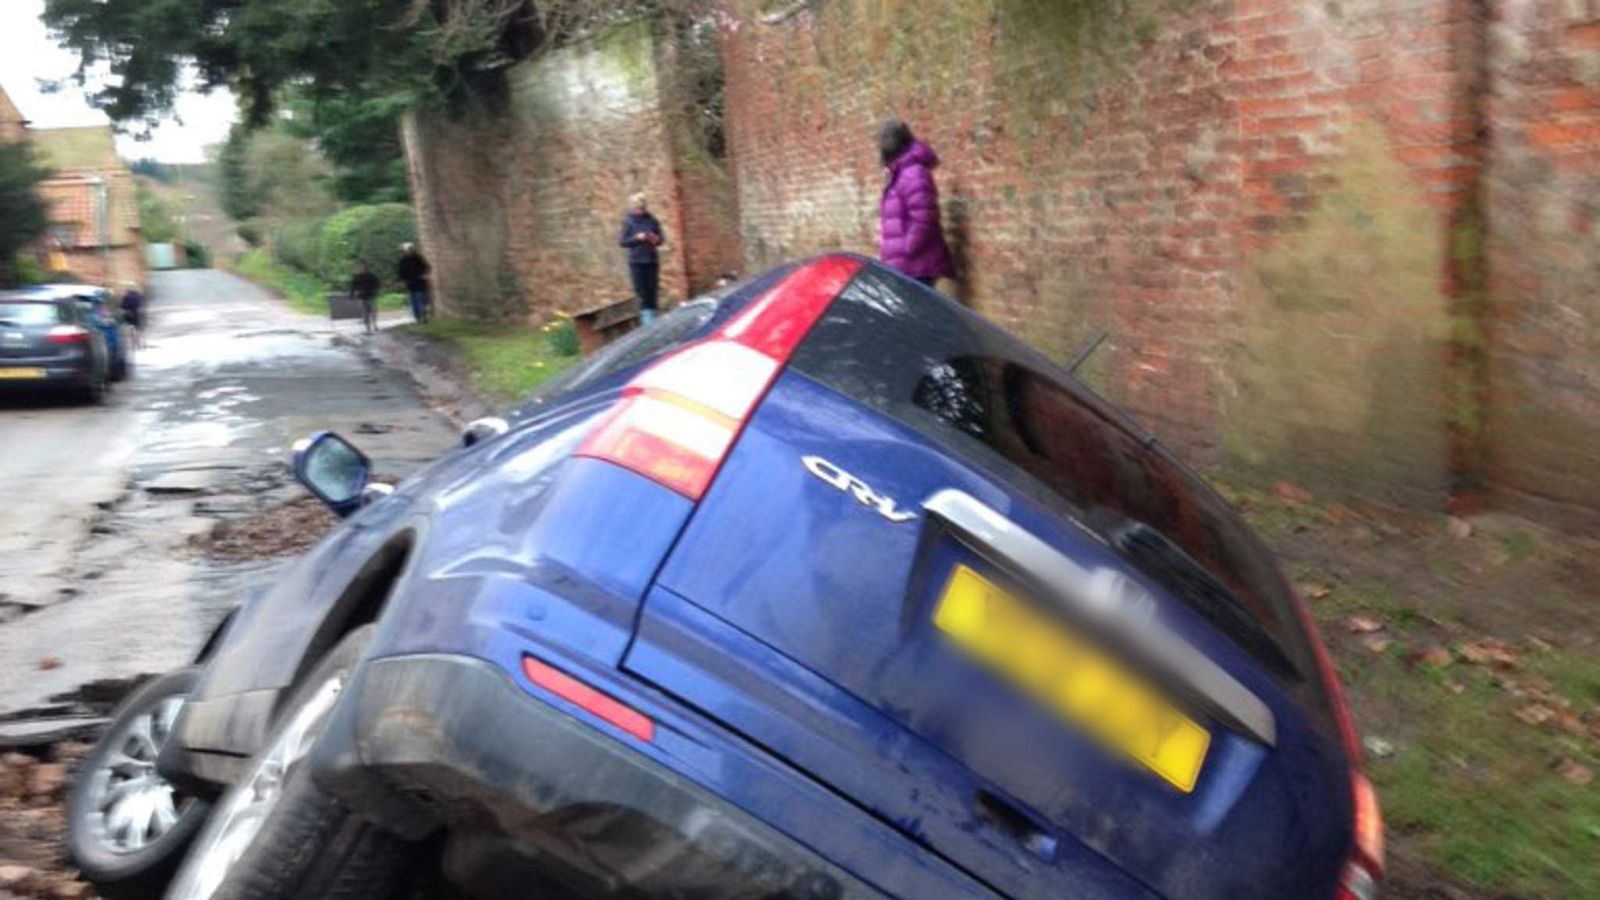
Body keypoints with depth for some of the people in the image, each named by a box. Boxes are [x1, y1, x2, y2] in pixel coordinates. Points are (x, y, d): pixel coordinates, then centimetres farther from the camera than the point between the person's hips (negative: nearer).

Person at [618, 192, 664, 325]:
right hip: (636, 261, -2)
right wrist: (637, 238, -17)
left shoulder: (652, 220, 3)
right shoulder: (628, 221, -2)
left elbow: (661, 237, 11)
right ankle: (645, 316, 0)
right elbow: (622, 241, -3)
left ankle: (651, 315, 12)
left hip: (652, 260, 2)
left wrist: (656, 239, -12)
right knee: (641, 290, -6)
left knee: (652, 290, 3)